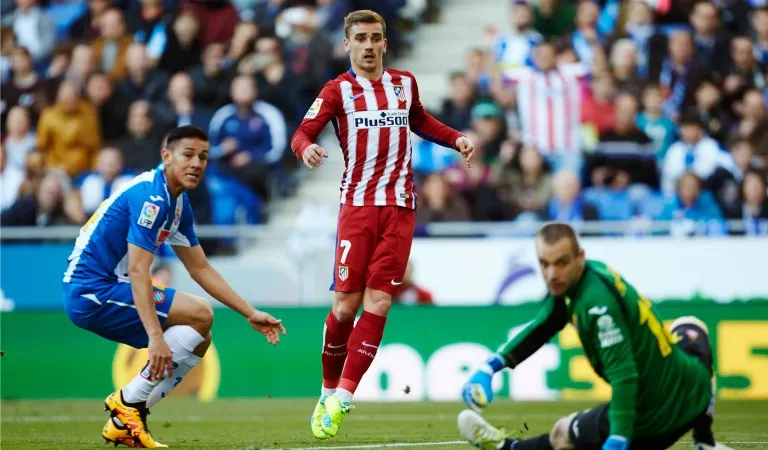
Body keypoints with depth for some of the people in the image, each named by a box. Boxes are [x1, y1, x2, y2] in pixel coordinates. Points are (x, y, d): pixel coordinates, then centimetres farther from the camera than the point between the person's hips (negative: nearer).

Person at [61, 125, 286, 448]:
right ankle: (129, 404, -11)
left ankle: (122, 423, 6)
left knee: (199, 340, 11)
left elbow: (201, 269, 21)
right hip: (91, 291, -10)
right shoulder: (151, 197, -18)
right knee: (200, 315, -15)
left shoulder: (179, 204, 13)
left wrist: (251, 314, 17)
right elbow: (137, 271, -25)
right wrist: (155, 337, -32)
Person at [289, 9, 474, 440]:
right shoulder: (338, 90, 0)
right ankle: (329, 391, 13)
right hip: (358, 205, -3)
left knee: (378, 303, -7)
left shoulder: (405, 83, 11)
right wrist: (306, 148, -31)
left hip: (400, 207, 3)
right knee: (346, 304, -6)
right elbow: (303, 133, -9)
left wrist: (455, 137, 15)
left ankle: (342, 399, -6)